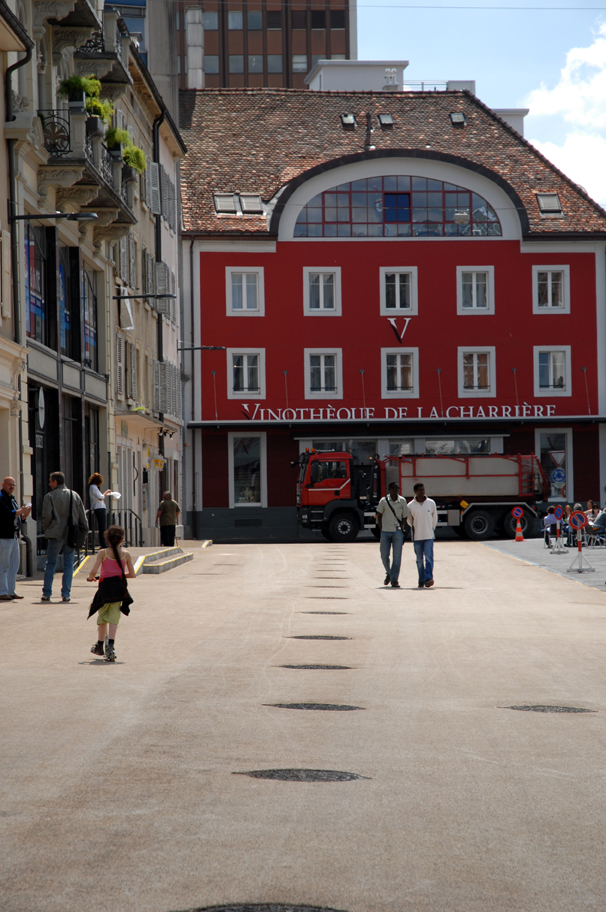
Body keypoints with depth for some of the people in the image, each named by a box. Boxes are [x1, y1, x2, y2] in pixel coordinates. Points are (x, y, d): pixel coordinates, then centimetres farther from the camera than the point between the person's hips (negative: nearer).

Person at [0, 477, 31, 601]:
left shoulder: (12, 499, 20)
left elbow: (17, 518, 23)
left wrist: (26, 514, 5)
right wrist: (20, 511, -12)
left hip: (14, 536, 9)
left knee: (14, 565, 10)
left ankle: (11, 591, 15)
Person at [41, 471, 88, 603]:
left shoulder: (50, 496, -3)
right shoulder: (74, 495, 7)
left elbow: (46, 516, -9)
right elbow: (82, 516, 6)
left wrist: (45, 530, 6)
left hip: (55, 534, -2)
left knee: (50, 564, 7)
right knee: (68, 565, 6)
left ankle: (46, 593, 5)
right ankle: (66, 594, 3)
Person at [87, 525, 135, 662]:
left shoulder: (103, 553, -4)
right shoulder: (126, 554, 2)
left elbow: (93, 571, -13)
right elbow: (132, 574, 8)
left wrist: (90, 578, 9)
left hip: (105, 586, -1)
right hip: (119, 587, 1)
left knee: (102, 617, 16)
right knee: (113, 617, 0)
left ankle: (100, 646, 30)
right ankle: (110, 646, -17)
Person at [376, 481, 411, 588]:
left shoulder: (402, 501, 2)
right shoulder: (384, 501, -1)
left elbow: (405, 516, 11)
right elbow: (379, 516, 7)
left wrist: (400, 527, 1)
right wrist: (381, 529, 0)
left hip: (398, 532, 0)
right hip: (385, 532, 0)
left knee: (397, 557, -5)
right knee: (384, 555, 2)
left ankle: (394, 579, 1)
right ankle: (388, 574, 27)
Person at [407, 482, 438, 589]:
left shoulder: (431, 503, 3)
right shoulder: (410, 506, 0)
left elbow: (434, 517, 16)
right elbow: (409, 520, 14)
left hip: (429, 536, 0)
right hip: (417, 536, 0)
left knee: (429, 557, -14)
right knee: (419, 559, 4)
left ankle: (428, 578, -21)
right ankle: (421, 581, 9)